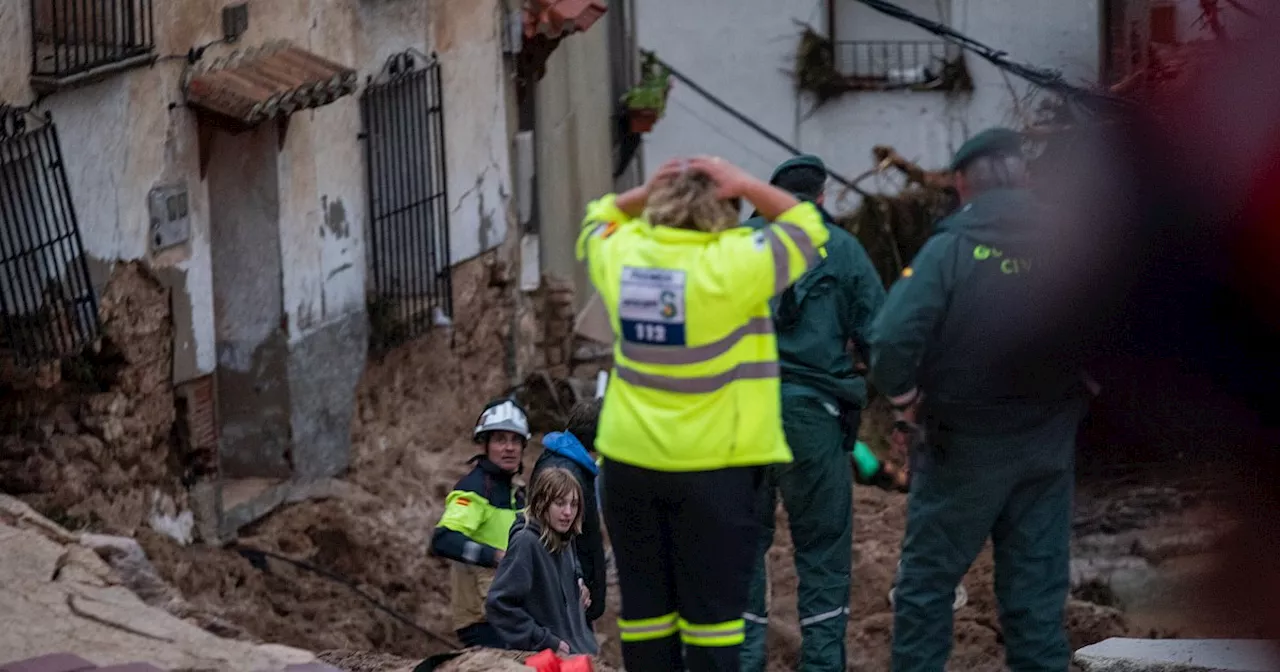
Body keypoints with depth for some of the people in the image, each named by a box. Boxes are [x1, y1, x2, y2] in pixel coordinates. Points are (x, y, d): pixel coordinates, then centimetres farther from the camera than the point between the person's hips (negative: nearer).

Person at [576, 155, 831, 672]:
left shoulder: (622, 255, 0)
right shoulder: (731, 264, -14)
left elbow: (596, 223, 23)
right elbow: (807, 230, -1)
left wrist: (643, 193, 8)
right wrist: (745, 186, -1)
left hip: (629, 460, 4)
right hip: (711, 467, -4)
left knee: (645, 604, 10)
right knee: (714, 607, 0)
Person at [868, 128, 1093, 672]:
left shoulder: (950, 249, -13)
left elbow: (892, 340, -21)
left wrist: (906, 405, -5)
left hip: (962, 444, -3)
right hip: (1048, 448, 3)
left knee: (926, 580, 8)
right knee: (1036, 586, 8)